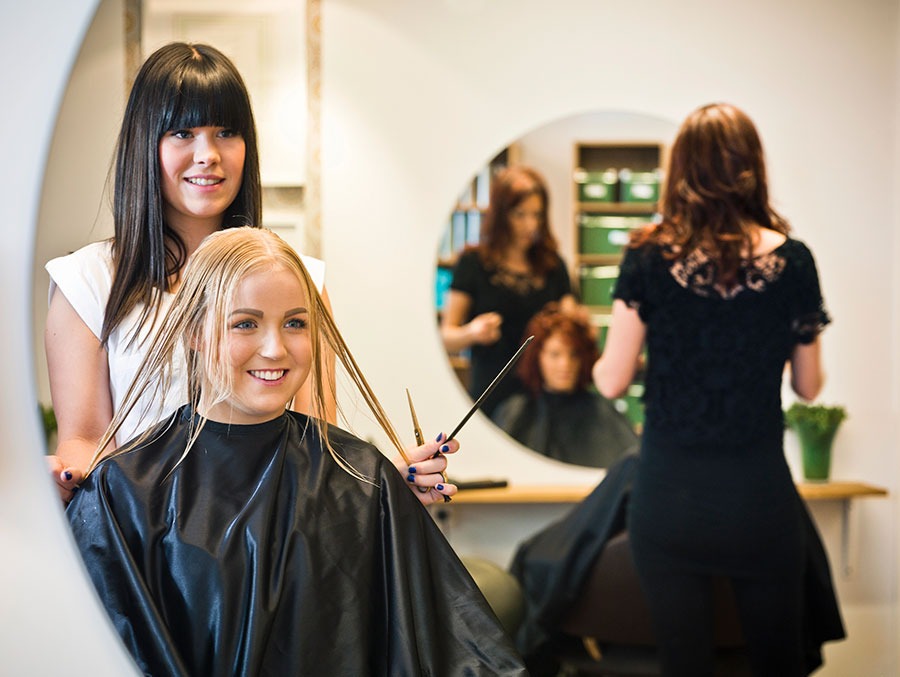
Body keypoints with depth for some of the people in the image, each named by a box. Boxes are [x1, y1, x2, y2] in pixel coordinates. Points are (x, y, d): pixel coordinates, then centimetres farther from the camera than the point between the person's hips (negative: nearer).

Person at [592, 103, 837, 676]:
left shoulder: (649, 258, -7)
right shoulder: (792, 260, -5)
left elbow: (612, 382, -4)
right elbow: (810, 387, 4)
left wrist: (600, 362, 18)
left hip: (668, 498, 0)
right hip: (760, 498, 0)